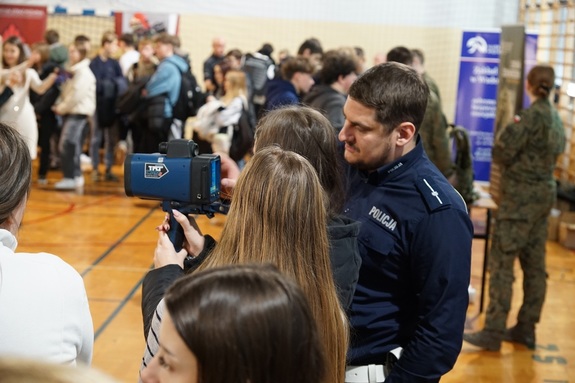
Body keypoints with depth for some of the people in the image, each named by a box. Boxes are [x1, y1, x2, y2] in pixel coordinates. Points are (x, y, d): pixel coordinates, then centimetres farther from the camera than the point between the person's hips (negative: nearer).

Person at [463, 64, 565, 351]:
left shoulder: (532, 115, -16)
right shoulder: (556, 118, 9)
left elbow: (501, 153, -17)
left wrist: (504, 135, 3)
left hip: (520, 195, -9)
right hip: (544, 192, 9)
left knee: (501, 262, -6)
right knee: (534, 264, 11)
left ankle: (493, 332, -6)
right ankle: (526, 328, 17)